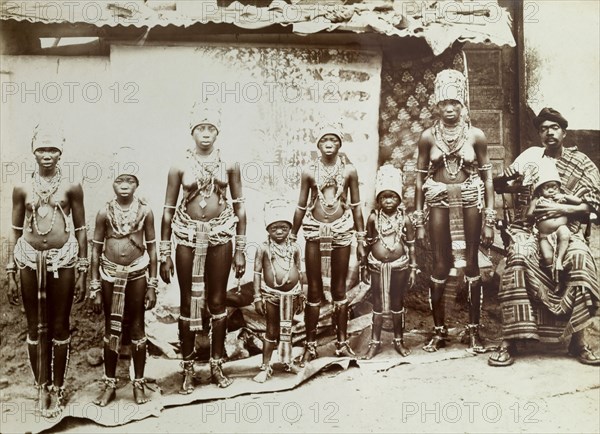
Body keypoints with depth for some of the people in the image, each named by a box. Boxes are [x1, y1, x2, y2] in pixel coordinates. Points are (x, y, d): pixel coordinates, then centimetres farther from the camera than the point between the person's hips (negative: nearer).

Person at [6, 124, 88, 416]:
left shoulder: (71, 187, 0)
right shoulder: (22, 189, 4)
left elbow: (80, 229, 4)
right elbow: (15, 231, 8)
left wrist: (82, 272, 1)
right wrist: (10, 274, 6)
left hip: (62, 260, -1)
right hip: (30, 260, 1)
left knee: (60, 326, 7)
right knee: (36, 327, 9)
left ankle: (57, 388, 21)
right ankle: (42, 387, 23)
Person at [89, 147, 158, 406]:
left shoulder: (145, 211, -3)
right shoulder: (105, 213, -3)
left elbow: (152, 248, 2)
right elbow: (96, 250, 1)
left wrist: (152, 285, 0)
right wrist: (95, 288, 0)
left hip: (136, 275, 0)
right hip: (110, 275, 1)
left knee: (137, 329, 7)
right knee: (111, 330, 10)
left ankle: (139, 384, 20)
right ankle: (109, 385, 22)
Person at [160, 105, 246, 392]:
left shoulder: (229, 165, 3)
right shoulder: (180, 167, 0)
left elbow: (239, 207, 6)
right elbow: (168, 210, 2)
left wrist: (241, 249, 3)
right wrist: (164, 255, 0)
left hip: (220, 237, 1)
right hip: (188, 238, -1)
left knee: (217, 302, 8)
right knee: (188, 303, 5)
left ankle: (217, 365, 20)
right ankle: (188, 369, 16)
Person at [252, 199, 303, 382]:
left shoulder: (294, 248, 2)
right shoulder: (263, 248, -6)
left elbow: (298, 271, 10)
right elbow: (257, 273, -5)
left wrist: (300, 295, 11)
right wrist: (257, 297, -8)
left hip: (291, 294, 2)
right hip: (271, 294, -2)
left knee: (286, 329, 14)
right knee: (271, 331, 5)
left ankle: (287, 360, 30)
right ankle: (265, 367, 15)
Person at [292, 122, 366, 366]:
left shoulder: (349, 171, 2)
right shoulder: (309, 172, 2)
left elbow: (356, 206, 7)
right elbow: (301, 207, 7)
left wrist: (361, 239, 7)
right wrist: (291, 238, 8)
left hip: (341, 231, 0)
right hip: (315, 232, 0)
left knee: (339, 289, 8)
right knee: (314, 291, 4)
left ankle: (342, 343, 18)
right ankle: (310, 345, 13)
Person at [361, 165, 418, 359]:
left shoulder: (404, 219, -5)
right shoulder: (373, 218, -4)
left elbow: (411, 245, 1)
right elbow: (368, 243, 3)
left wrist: (413, 268, 1)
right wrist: (364, 267, 6)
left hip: (398, 266, 0)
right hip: (377, 266, 0)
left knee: (397, 304, 12)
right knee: (378, 305, 9)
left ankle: (399, 340, 27)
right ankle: (375, 342, 19)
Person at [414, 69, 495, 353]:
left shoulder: (476, 135, 1)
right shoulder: (428, 137, 3)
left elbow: (487, 177, 3)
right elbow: (420, 178, 4)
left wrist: (490, 219, -2)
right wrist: (418, 220, 2)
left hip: (469, 201, 0)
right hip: (439, 202, 0)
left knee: (471, 266, 3)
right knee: (440, 267, 1)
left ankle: (474, 330, 13)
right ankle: (439, 331, 13)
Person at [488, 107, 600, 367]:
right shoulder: (530, 155, 11)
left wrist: (561, 209, -13)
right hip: (528, 227, 0)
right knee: (519, 258, -34)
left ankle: (577, 340, -20)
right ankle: (509, 341, -33)